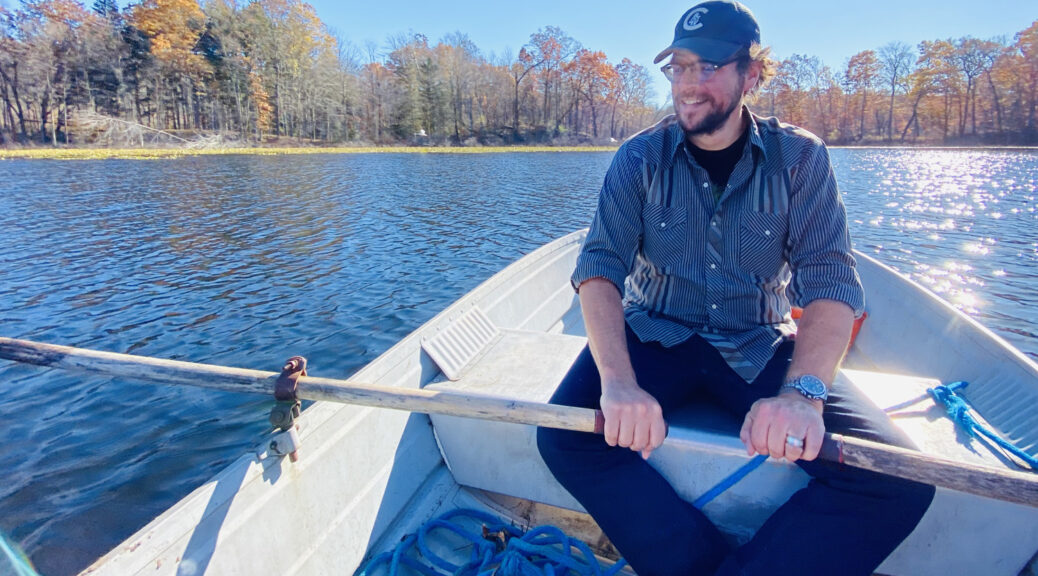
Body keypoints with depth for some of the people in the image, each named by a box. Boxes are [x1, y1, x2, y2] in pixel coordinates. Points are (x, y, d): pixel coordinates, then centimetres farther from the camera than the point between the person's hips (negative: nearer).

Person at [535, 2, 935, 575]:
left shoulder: (799, 156, -2)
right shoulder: (641, 157, -3)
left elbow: (831, 280, -10)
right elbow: (599, 265, -14)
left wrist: (802, 391, -29)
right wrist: (619, 381, -31)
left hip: (760, 349, 1)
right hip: (655, 337, 0)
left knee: (898, 481, -19)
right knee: (565, 437, -25)